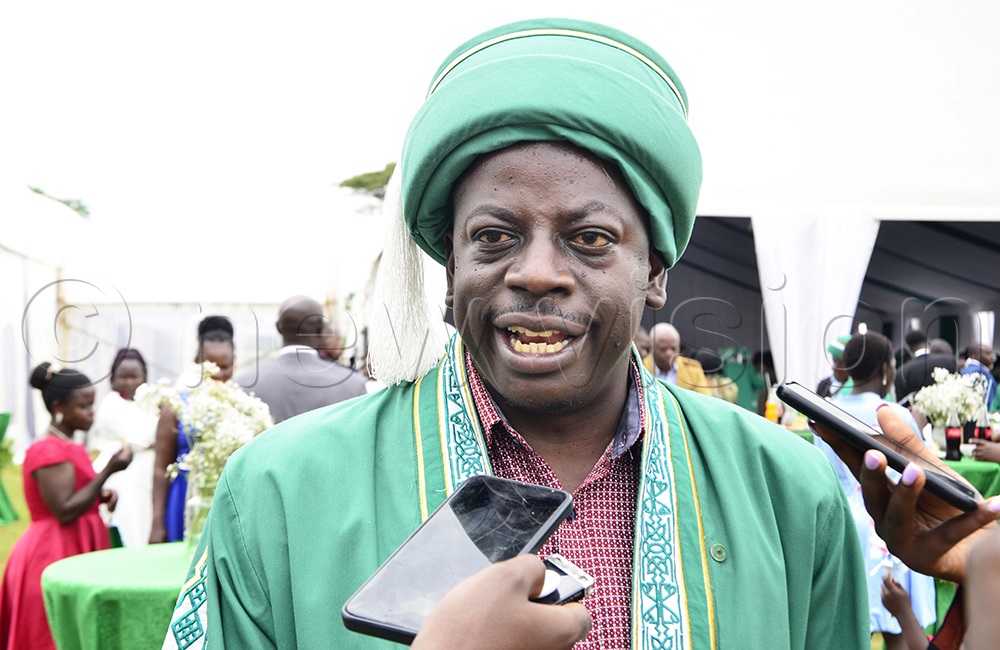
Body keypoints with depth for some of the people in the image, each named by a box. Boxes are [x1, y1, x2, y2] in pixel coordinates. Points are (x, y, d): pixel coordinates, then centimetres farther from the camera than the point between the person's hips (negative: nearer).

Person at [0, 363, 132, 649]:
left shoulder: (67, 446, 13)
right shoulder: (49, 450, -17)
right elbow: (64, 511, -22)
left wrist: (101, 496, 3)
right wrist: (109, 470, -23)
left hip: (75, 551, 10)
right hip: (55, 555, -10)